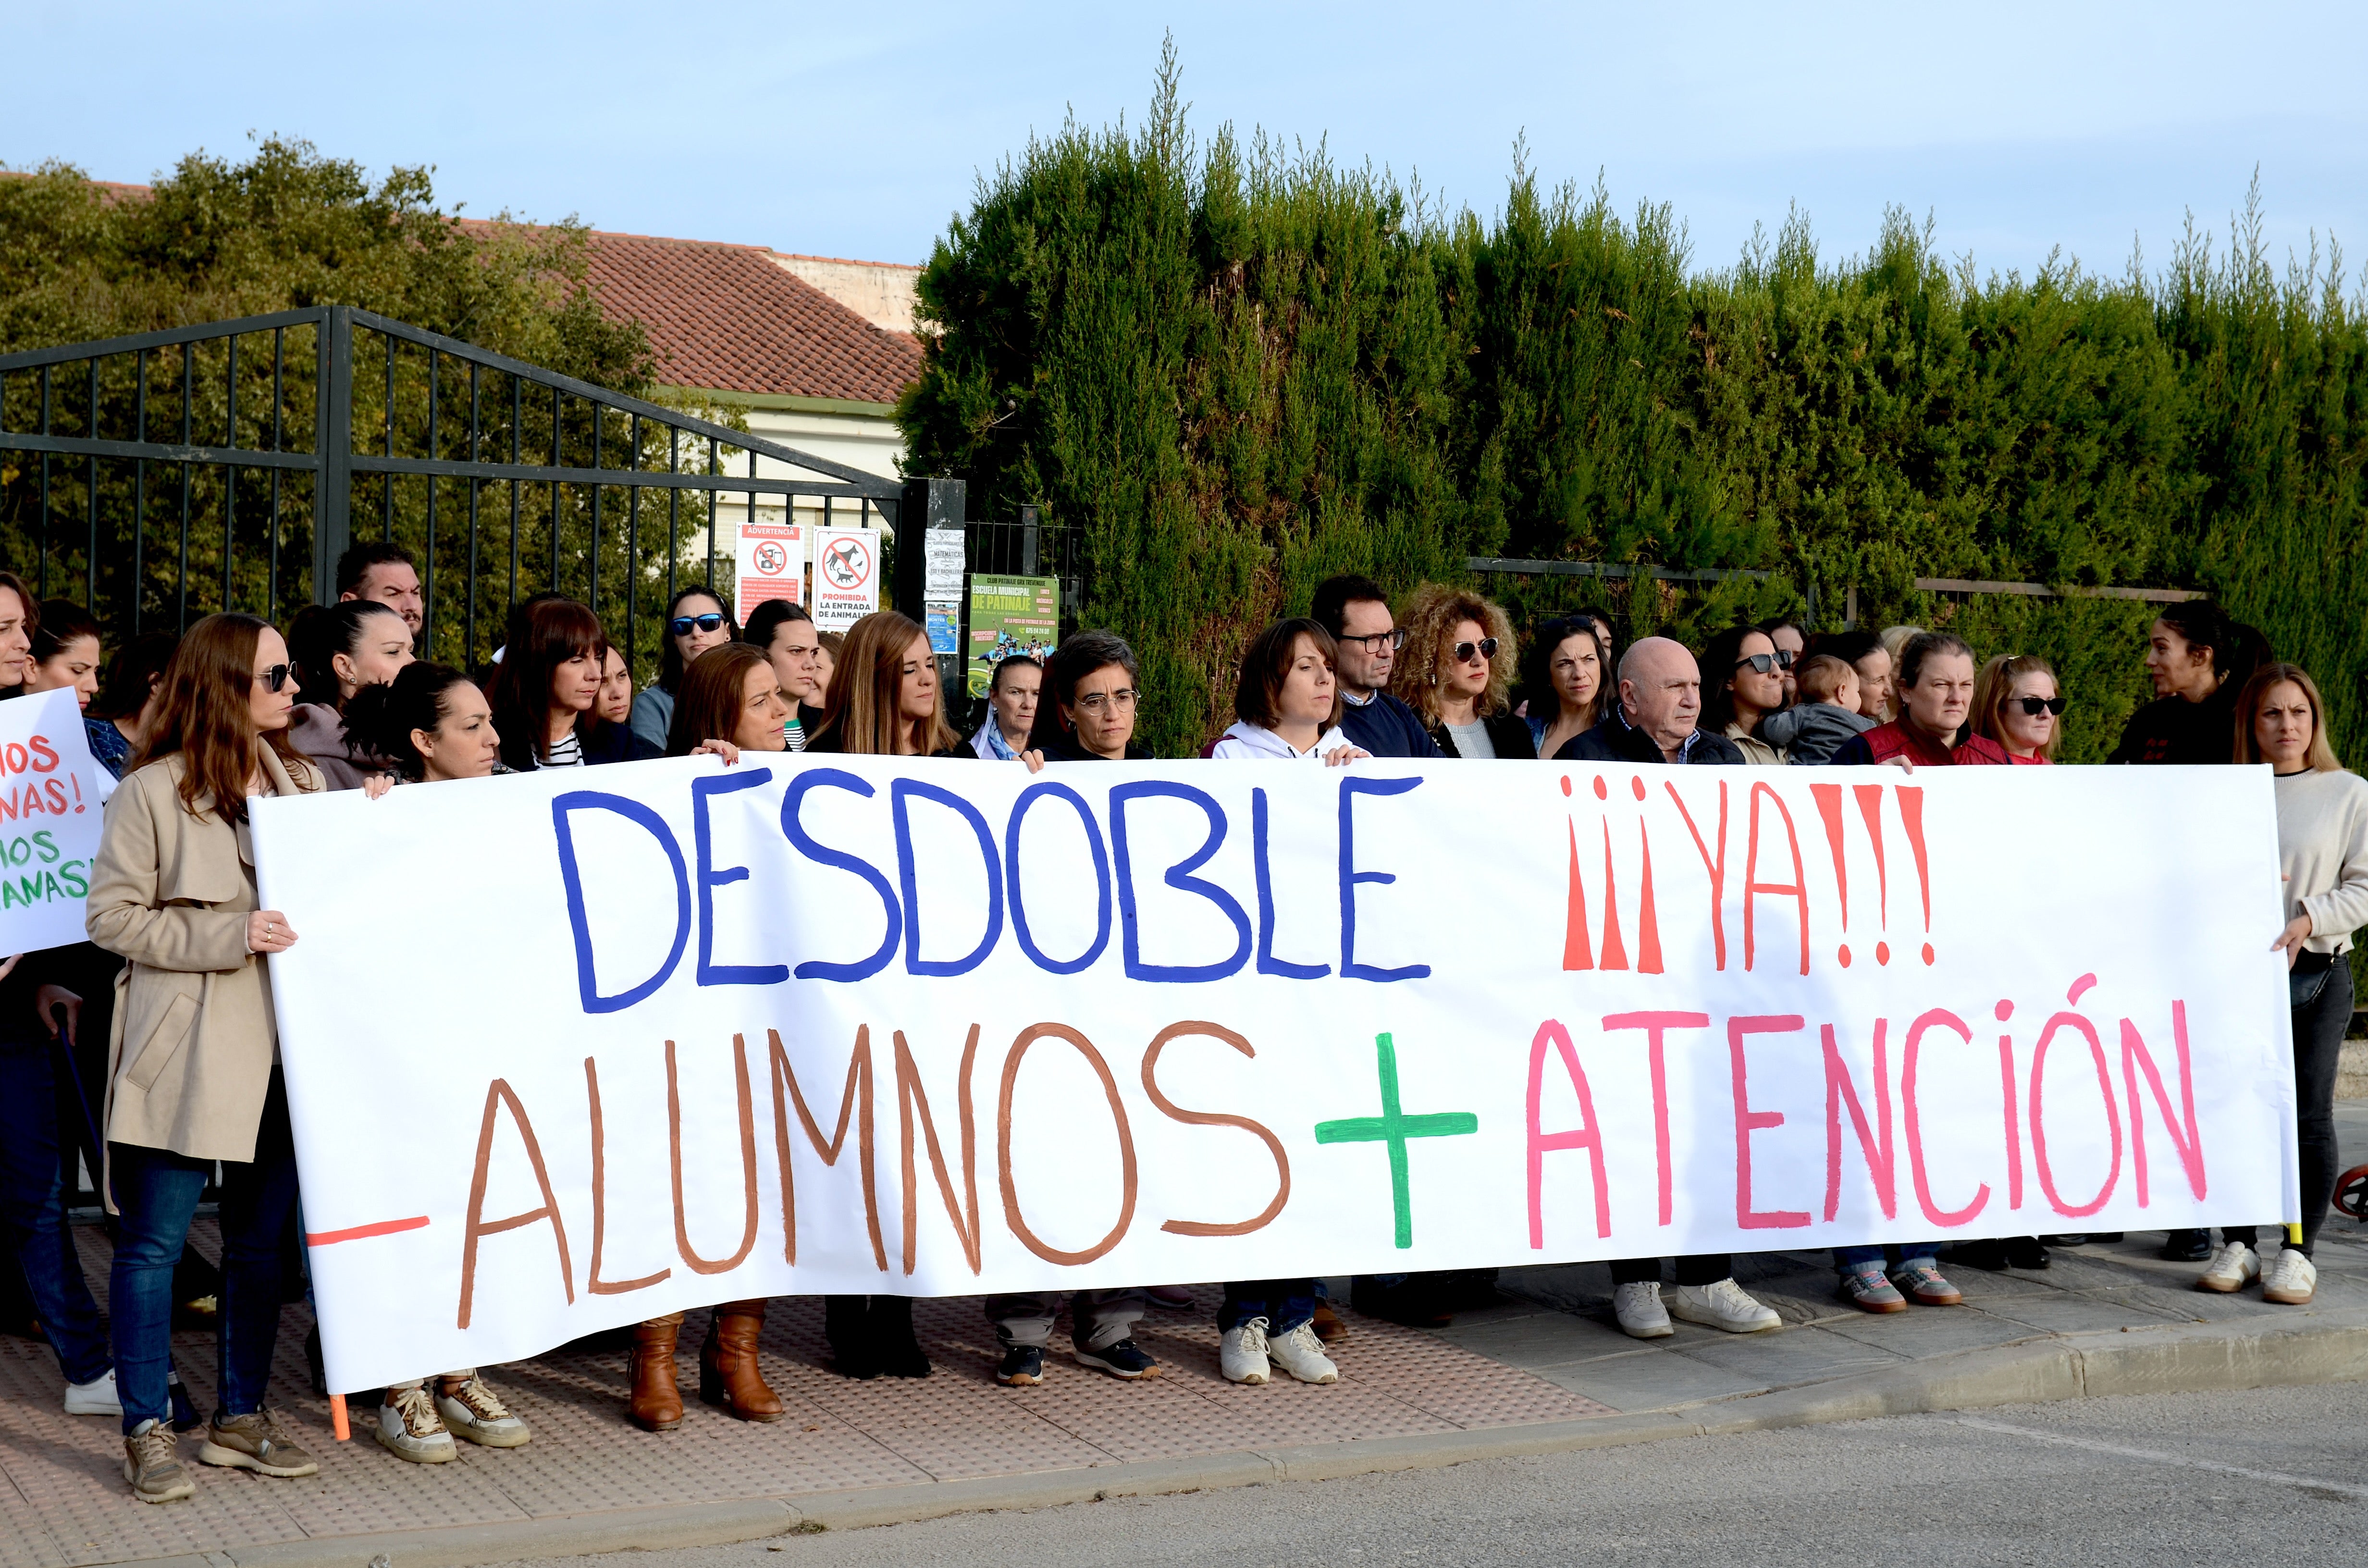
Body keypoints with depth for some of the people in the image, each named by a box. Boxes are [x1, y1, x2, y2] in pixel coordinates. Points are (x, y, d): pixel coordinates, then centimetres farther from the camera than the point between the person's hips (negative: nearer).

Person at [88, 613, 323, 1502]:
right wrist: (228, 937, -17)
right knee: (156, 1243, 0)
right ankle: (147, 1431, 9)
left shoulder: (302, 782, 11)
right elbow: (111, 916, -8)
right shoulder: (152, 792, -6)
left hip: (282, 1048, 6)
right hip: (185, 1051, -5)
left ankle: (240, 1420, 21)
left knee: (262, 1239, 11)